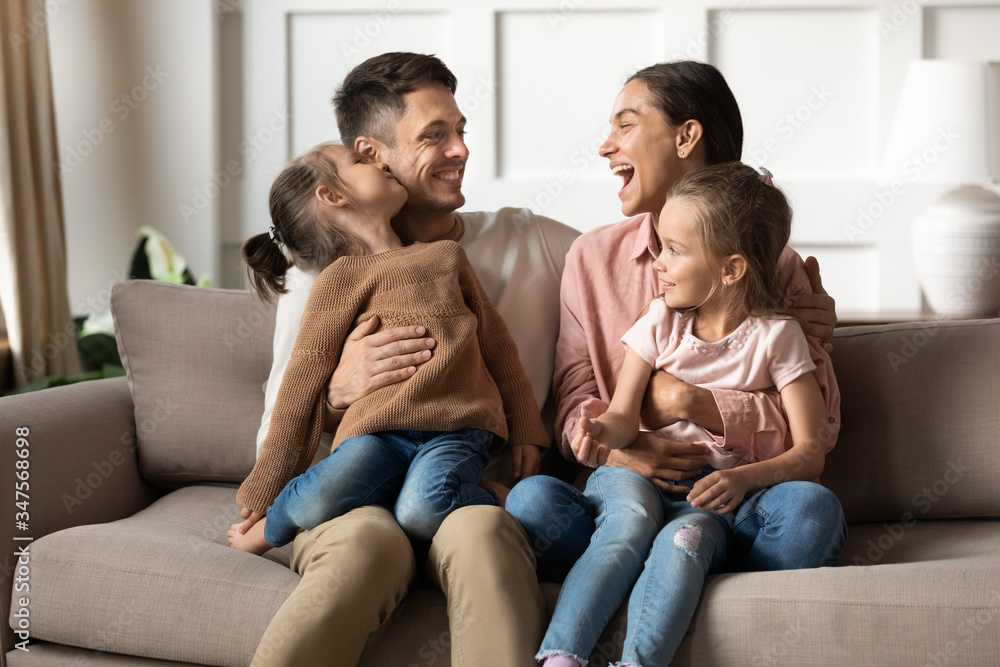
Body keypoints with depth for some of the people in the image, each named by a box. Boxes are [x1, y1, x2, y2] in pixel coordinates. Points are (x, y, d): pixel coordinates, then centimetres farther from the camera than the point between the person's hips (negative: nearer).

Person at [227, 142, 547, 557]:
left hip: (456, 429, 1)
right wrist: (261, 495, 5)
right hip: (379, 430, -1)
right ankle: (273, 529, 4)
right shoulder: (343, 277, 9)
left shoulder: (446, 256, 23)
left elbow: (497, 347, 27)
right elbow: (302, 382, 6)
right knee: (315, 505, -29)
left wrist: (526, 432, 20)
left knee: (420, 512, -32)